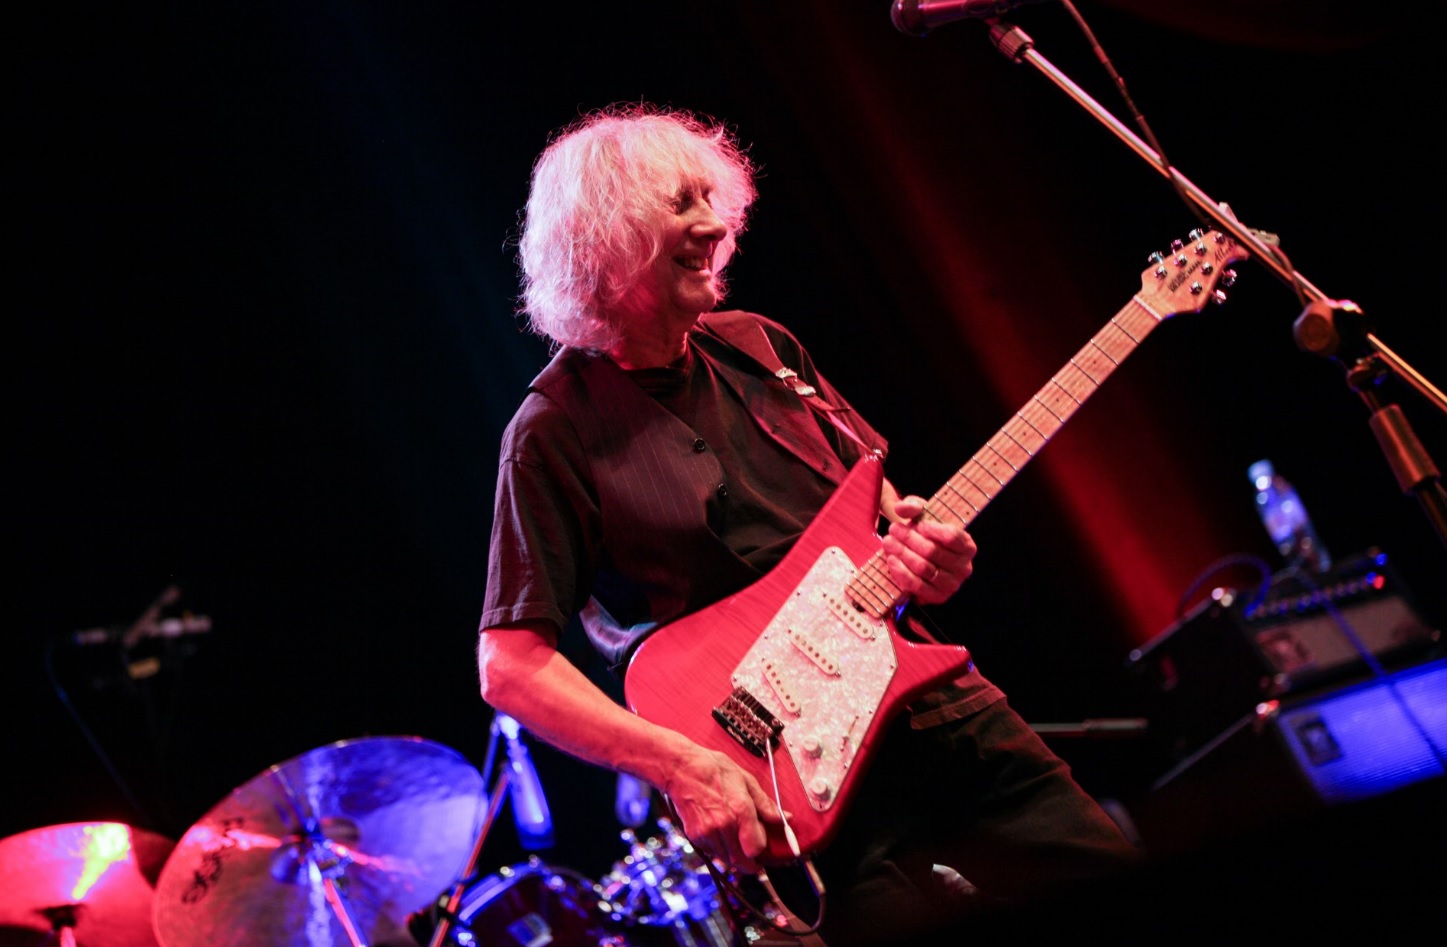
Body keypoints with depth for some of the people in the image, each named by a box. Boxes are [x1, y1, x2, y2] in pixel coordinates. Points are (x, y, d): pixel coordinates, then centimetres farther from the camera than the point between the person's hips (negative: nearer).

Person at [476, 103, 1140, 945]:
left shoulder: (760, 349, 9)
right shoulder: (559, 429, -10)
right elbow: (510, 663, -13)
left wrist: (924, 544, -4)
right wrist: (682, 764, -23)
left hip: (931, 692, 6)